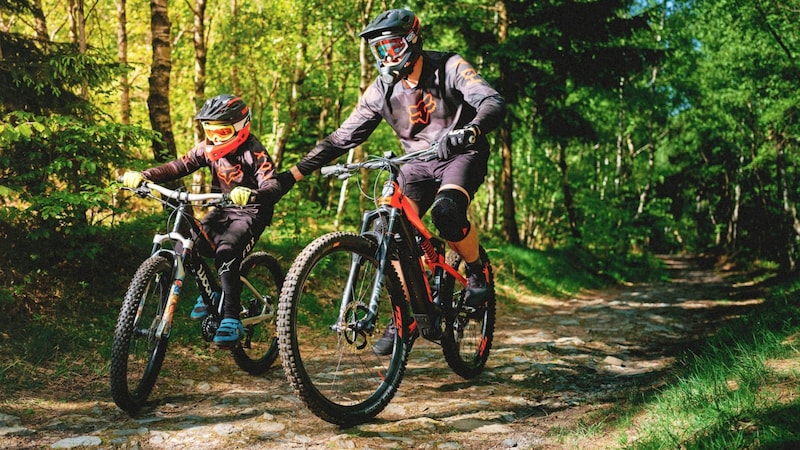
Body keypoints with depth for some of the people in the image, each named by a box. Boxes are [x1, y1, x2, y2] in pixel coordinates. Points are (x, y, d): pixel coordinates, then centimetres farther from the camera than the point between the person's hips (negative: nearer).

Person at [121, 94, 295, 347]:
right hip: (223, 210, 7)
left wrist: (253, 195, -55)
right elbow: (180, 166, -9)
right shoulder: (208, 148, -1)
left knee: (226, 252, -29)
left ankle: (232, 320, -23)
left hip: (251, 213, -6)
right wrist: (143, 176, -23)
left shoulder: (253, 152, -19)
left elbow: (274, 185, -32)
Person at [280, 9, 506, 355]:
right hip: (418, 163, 4)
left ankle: (478, 270, -4)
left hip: (462, 155, -4)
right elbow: (344, 136, -4)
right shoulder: (382, 90, -6)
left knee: (446, 212, -34)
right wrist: (294, 173, -11)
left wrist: (470, 131, -53)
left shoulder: (449, 68, -17)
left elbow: (494, 104, -30)